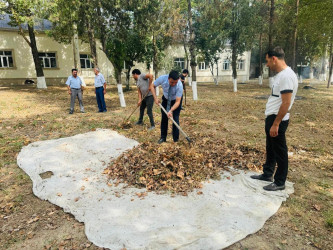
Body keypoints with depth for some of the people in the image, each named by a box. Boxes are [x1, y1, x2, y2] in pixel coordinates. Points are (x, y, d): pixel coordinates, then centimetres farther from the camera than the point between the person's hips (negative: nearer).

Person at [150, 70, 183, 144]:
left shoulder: (179, 85, -37)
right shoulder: (162, 78, -31)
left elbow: (177, 101, -34)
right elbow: (152, 86, -13)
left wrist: (171, 111, -48)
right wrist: (155, 98, -22)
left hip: (175, 101, -3)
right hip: (165, 99, 3)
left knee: (175, 119, -9)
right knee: (164, 118, 5)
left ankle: (176, 140, 4)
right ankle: (163, 137, 18)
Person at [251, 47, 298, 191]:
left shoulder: (287, 76, -20)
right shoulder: (280, 75, 11)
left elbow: (286, 103, -24)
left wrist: (276, 124, -22)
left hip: (278, 120, -10)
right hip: (271, 117, 10)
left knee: (280, 152, 4)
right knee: (270, 149, 20)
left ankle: (280, 183, 18)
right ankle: (267, 174, 36)